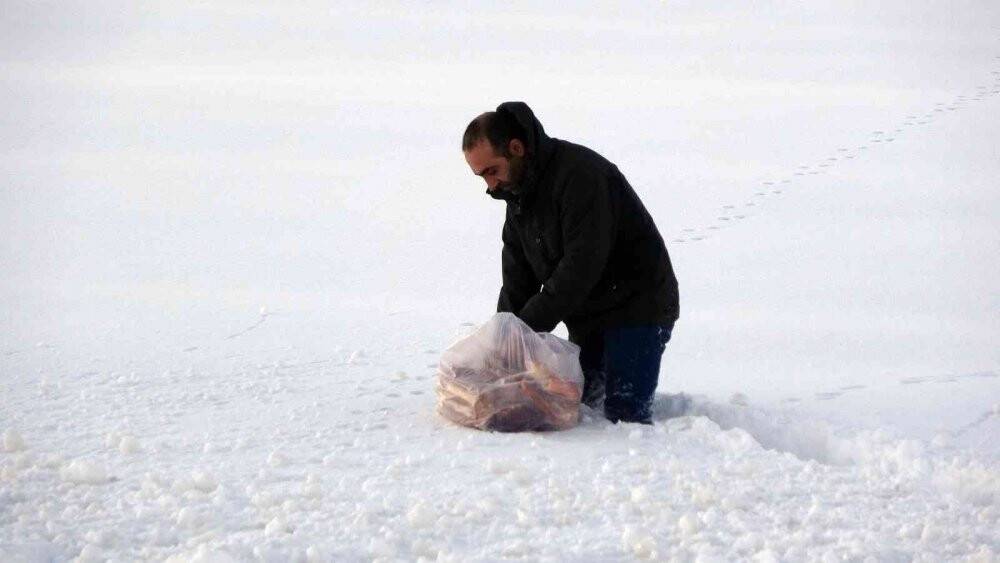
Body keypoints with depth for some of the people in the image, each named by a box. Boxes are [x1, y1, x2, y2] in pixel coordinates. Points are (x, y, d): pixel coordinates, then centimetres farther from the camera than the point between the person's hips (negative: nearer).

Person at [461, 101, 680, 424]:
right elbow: (517, 278, 7)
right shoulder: (518, 192, 7)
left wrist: (530, 323, -27)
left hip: (638, 308, -9)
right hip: (587, 318, 9)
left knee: (624, 416, -15)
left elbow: (583, 263, -29)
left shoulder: (579, 174, -24)